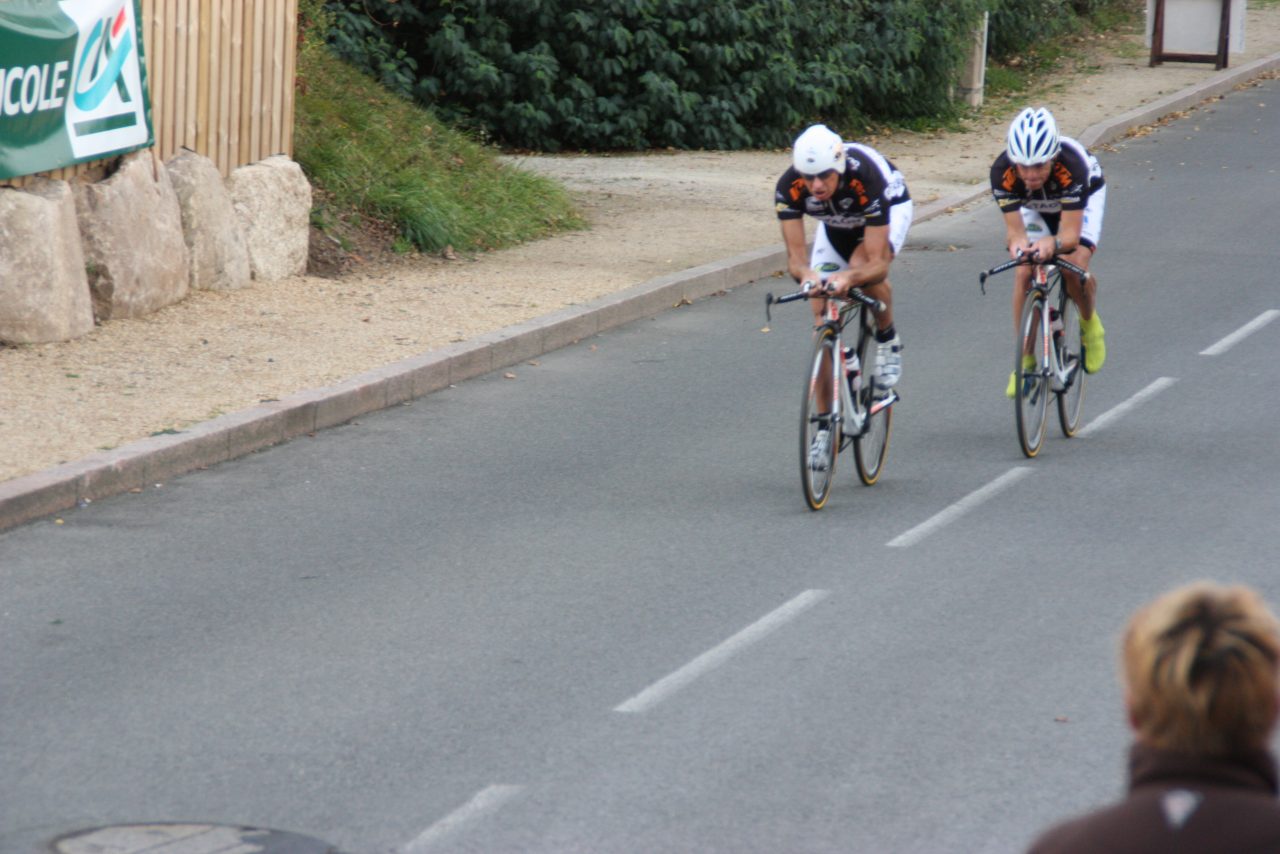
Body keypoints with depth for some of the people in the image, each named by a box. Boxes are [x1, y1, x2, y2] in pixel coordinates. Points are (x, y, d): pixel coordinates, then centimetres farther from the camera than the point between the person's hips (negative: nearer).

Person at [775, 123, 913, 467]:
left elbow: (877, 263, -42)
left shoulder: (865, 178, -42)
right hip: (836, 223, 3)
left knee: (863, 266, -36)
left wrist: (850, 277, -63)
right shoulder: (789, 188, -33)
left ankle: (888, 342, -8)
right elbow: (795, 256, -33)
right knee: (822, 322, -7)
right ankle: (825, 424, 1)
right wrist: (806, 274, -56)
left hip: (891, 209, -3)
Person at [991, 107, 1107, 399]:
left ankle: (1090, 323, 9)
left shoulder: (1071, 165, -43)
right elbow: (1015, 229, -32)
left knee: (1074, 267, -24)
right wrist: (1017, 244, -56)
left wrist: (1053, 244, -64)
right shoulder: (1002, 172, -36)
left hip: (1083, 198, -2)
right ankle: (1024, 360, -3)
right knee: (1024, 274, -17)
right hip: (1034, 207, 2)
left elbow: (1070, 234, -42)